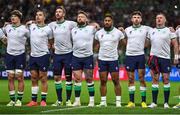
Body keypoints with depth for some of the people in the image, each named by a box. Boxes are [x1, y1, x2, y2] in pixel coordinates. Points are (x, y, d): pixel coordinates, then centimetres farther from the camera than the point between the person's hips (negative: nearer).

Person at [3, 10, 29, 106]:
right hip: (9, 54, 4)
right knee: (10, 78, 3)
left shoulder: (24, 29, -6)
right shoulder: (7, 27, 6)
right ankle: (12, 100, 8)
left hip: (20, 55, -4)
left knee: (19, 77, -3)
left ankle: (19, 100, 3)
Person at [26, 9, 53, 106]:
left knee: (43, 79, -1)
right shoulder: (31, 26, 7)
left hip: (43, 55, -5)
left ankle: (43, 100, 4)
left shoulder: (47, 29, -3)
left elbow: (51, 41, 9)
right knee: (34, 79, 7)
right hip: (33, 56, 5)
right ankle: (34, 100, 12)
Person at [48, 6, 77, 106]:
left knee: (68, 77, 1)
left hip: (68, 53, -4)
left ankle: (68, 100, 7)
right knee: (57, 77, 4)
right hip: (57, 54, 4)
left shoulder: (70, 24, -4)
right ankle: (59, 100, 13)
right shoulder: (52, 25, 8)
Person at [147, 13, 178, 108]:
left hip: (165, 58, -3)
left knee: (166, 79, -3)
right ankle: (154, 102, 5)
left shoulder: (169, 31, 4)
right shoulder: (151, 31, 14)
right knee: (155, 79, 3)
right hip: (154, 57, 3)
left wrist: (176, 57, -4)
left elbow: (175, 44, 3)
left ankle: (166, 103, 2)